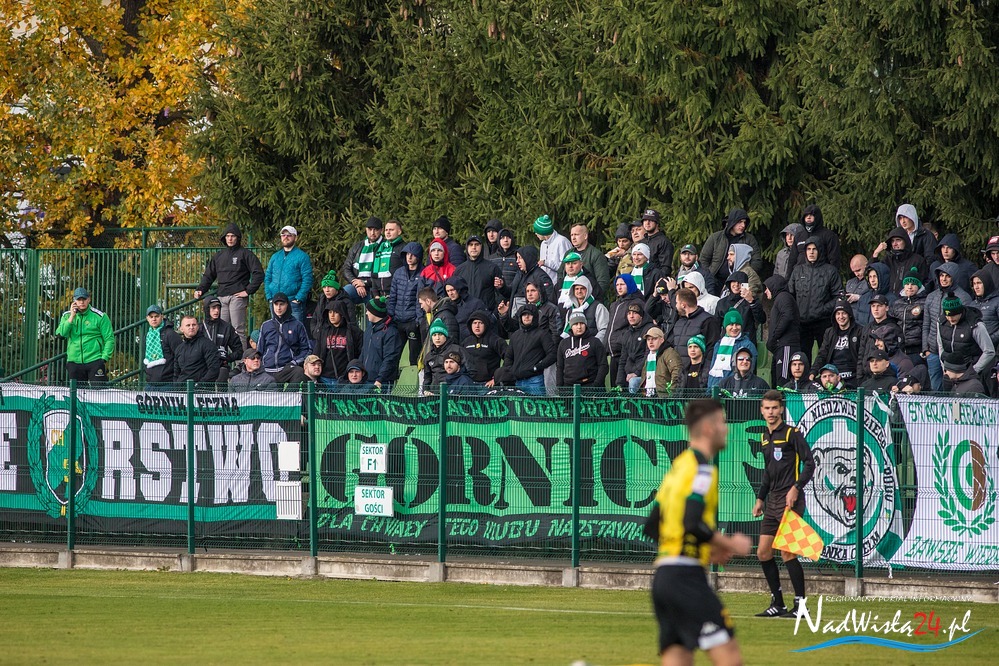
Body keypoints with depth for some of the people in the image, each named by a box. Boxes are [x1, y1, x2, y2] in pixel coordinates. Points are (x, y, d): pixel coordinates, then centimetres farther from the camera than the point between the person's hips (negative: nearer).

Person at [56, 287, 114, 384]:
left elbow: (109, 339, 1)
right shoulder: (67, 316, 10)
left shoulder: (100, 317, 0)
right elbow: (60, 334, -4)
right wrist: (72, 316, -8)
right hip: (74, 361, 3)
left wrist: (104, 358, -9)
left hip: (95, 361, -3)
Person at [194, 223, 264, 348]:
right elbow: (208, 275, 22)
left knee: (238, 329, -10)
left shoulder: (245, 254, 1)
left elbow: (258, 274, -4)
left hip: (237, 297, -6)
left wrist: (248, 291, -9)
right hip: (221, 298, 6)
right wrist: (200, 290, 5)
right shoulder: (218, 256, 18)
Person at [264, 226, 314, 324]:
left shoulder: (302, 257, -1)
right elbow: (267, 278, 16)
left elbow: (307, 280, -7)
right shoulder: (275, 257, 16)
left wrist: (298, 299, -15)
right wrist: (269, 296, 3)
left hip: (294, 303, -5)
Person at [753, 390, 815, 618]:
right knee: (763, 552, 5)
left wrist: (796, 488, -20)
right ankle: (777, 604, 12)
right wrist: (760, 499, 22)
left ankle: (800, 605, -4)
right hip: (772, 501, 8)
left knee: (787, 553, -11)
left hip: (790, 500, -8)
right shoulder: (766, 437, 16)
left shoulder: (792, 434, -6)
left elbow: (809, 463, -11)